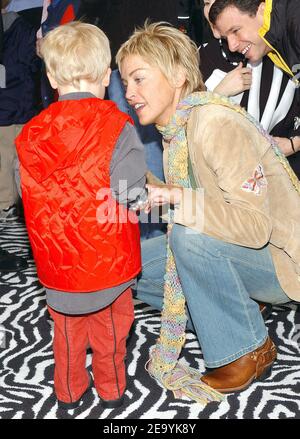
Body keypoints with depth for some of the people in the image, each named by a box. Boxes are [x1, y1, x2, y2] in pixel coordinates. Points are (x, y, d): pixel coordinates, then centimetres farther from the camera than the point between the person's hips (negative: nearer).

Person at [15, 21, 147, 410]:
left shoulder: (30, 134, -5)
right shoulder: (116, 126, -16)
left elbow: (28, 194, -1)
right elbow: (131, 194, -23)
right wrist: (140, 198, -1)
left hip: (57, 259, 3)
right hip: (108, 257, -2)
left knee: (68, 329, 22)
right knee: (110, 326, 19)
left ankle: (69, 391, 39)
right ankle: (111, 391, 37)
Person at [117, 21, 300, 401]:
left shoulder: (217, 124, -25)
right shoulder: (175, 126, 2)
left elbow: (255, 224, -30)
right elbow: (203, 205, 7)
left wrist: (176, 197, -33)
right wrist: (149, 192, -7)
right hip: (229, 248, 8)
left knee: (190, 237, -35)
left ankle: (248, 352, -11)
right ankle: (237, 313, 8)